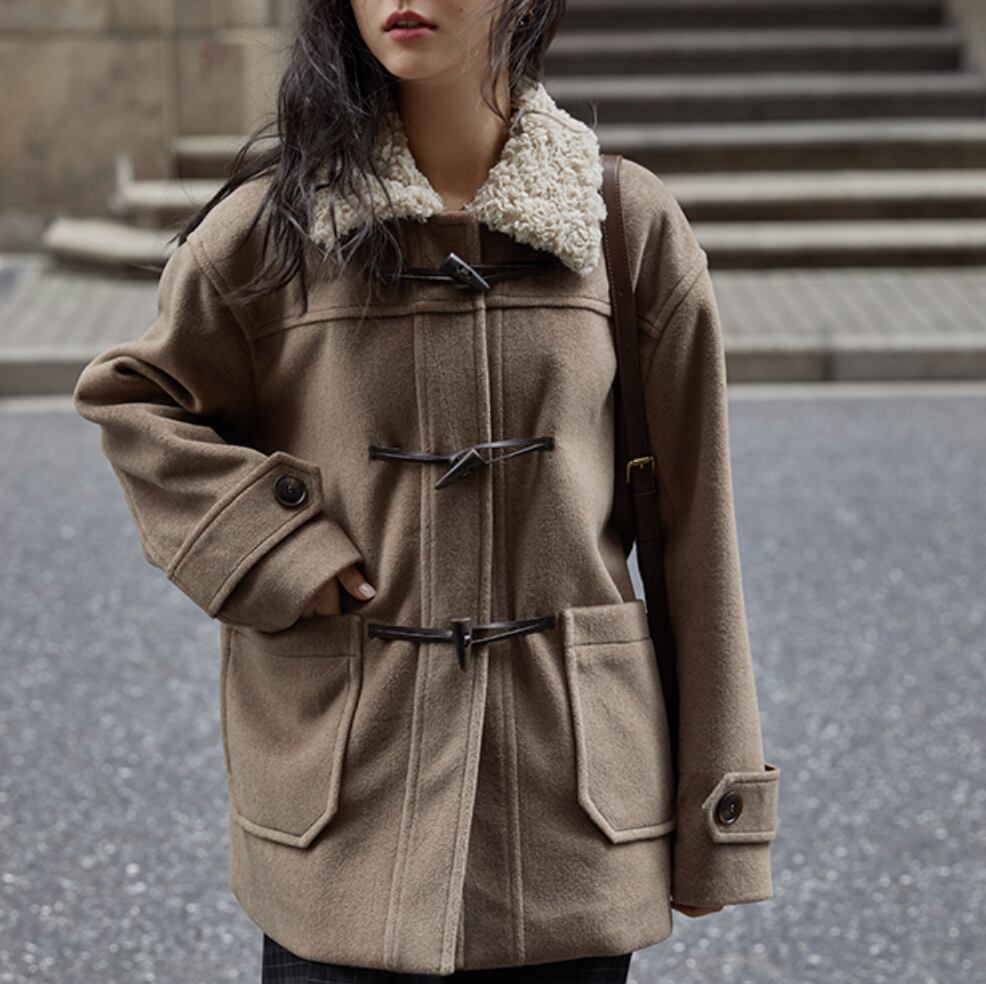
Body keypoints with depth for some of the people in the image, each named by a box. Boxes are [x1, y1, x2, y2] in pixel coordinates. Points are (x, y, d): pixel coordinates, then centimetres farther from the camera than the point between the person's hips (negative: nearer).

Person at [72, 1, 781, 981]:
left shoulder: (631, 223, 0)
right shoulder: (273, 222, -2)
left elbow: (690, 520, 3)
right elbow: (131, 397, 11)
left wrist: (716, 815, 3)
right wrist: (278, 556, -6)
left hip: (569, 789, 1)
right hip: (347, 787, 0)